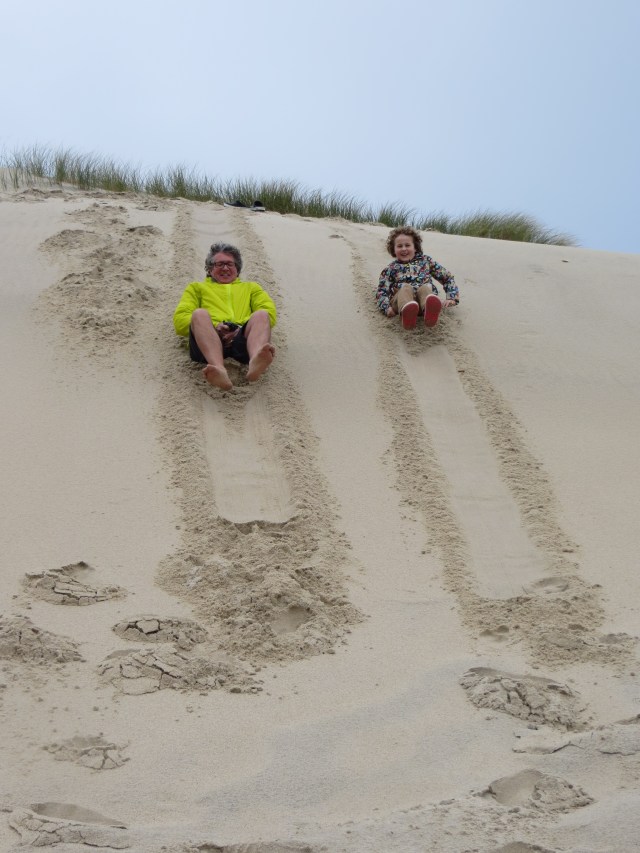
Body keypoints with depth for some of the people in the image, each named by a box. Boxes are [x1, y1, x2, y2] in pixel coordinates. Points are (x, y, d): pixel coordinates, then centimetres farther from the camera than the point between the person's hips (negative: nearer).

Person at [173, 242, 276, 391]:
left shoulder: (251, 287, 39)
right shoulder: (197, 287, 36)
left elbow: (270, 312, 18)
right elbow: (180, 319, 17)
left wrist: (244, 329, -5)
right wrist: (213, 328, -4)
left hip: (243, 339, 1)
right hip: (210, 338, -1)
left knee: (261, 315, -30)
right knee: (199, 313, -33)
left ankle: (255, 362, -65)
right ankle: (219, 370, -61)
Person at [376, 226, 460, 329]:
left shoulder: (425, 261, 26)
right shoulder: (390, 269, 23)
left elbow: (447, 278, 26)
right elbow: (381, 292, 16)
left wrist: (451, 298, 10)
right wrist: (387, 308, -6)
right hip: (401, 300, -1)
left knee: (425, 287, -32)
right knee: (406, 287, -33)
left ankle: (430, 311, -70)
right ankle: (407, 312, -69)